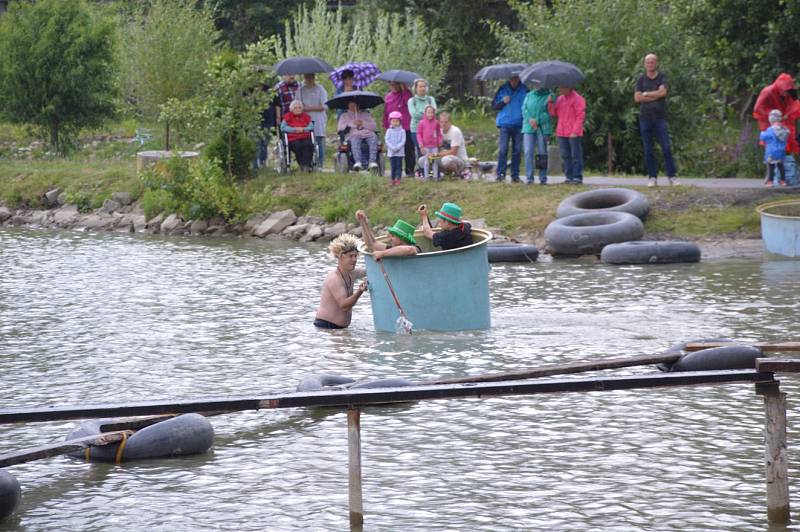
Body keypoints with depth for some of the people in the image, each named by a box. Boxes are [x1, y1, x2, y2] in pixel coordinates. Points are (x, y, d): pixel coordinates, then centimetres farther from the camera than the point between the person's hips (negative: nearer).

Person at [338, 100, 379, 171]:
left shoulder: (366, 114, 29)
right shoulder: (344, 116, 27)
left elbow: (373, 126, 14)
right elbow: (340, 128, 10)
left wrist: (363, 123, -2)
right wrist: (352, 124, -2)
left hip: (368, 134, 1)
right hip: (354, 135, -1)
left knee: (374, 137, -33)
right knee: (355, 140, -38)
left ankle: (372, 161, -45)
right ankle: (358, 162, -52)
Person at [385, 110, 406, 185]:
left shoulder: (402, 131, -1)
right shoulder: (389, 131, 3)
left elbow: (403, 141, -5)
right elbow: (387, 140, -3)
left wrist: (397, 147, -18)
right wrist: (393, 148, -15)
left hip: (399, 152, -1)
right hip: (391, 152, 1)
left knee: (399, 166, -1)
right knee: (393, 166, 4)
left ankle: (398, 179, 2)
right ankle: (393, 179, 8)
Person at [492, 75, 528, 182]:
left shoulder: (524, 90, 5)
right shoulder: (502, 89, 8)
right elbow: (494, 106, 11)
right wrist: (503, 102, -8)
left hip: (518, 124, 0)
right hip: (505, 124, 0)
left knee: (517, 150, 3)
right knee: (503, 149, -8)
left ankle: (515, 175, 9)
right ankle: (501, 173, -6)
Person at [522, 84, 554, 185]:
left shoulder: (549, 95, 3)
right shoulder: (529, 95, 16)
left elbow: (549, 112, -5)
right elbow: (524, 109, 6)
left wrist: (537, 121, -13)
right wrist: (530, 119, -12)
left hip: (543, 128, -3)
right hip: (528, 127, 3)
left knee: (542, 153, -2)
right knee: (528, 152, -5)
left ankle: (543, 178, 3)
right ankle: (529, 177, -2)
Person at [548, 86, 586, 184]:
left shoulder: (577, 99, -7)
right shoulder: (560, 99, 15)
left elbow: (580, 117, -11)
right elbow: (553, 113, 15)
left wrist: (575, 131, -16)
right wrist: (550, 103, -2)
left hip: (573, 134, -7)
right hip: (561, 133, 7)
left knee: (576, 156, -4)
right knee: (565, 156, 8)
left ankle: (578, 177, -1)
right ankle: (569, 177, 13)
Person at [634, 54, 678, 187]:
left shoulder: (662, 77, 5)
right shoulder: (641, 79, 9)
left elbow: (662, 92, -12)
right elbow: (637, 98, -2)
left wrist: (646, 94, -4)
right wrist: (655, 96, -8)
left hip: (660, 117, -2)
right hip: (645, 117, 2)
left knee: (666, 148, -7)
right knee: (648, 150, 2)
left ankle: (671, 176, -5)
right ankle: (653, 177, 6)